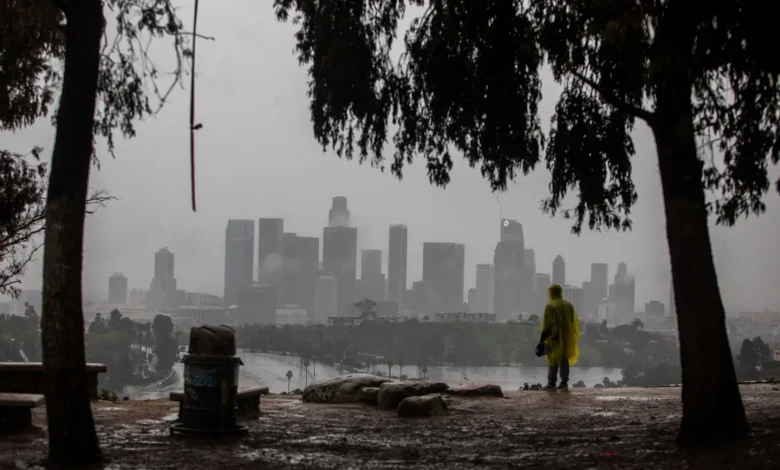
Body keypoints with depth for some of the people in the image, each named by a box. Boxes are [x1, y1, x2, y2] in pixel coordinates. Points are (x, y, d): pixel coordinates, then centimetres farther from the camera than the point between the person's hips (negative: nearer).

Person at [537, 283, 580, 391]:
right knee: (564, 361, 9)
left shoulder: (550, 306, -13)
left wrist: (542, 340, -12)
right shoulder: (569, 305, 7)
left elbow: (547, 326, -15)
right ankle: (564, 383, 7)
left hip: (555, 338, -5)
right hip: (567, 338, 5)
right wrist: (572, 337, 18)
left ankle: (551, 384, 1)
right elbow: (574, 323, 11)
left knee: (554, 361, 1)